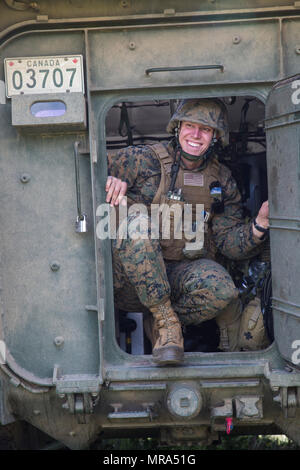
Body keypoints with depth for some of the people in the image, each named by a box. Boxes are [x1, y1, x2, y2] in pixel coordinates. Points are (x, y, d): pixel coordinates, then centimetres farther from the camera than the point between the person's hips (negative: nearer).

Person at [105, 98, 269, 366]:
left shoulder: (221, 181, 10)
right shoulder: (143, 160, -2)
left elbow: (229, 241, 6)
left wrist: (260, 224, -14)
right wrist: (110, 179, -22)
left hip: (181, 274, 2)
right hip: (130, 281, -2)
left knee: (219, 288, -32)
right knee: (138, 221, -33)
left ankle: (158, 326, -1)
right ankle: (167, 322, -25)